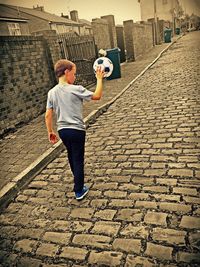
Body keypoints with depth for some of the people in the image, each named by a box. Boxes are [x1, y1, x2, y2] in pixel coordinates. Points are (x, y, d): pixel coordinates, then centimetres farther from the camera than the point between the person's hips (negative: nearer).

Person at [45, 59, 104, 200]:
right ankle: (79, 191, 17)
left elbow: (48, 115, 2)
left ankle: (78, 182, 45)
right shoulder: (76, 89, -15)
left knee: (72, 157, 24)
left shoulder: (52, 92, 0)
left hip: (62, 130, 6)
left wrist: (50, 132, 12)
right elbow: (97, 96, -8)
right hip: (77, 130, -6)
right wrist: (99, 79, 3)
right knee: (78, 160, 6)